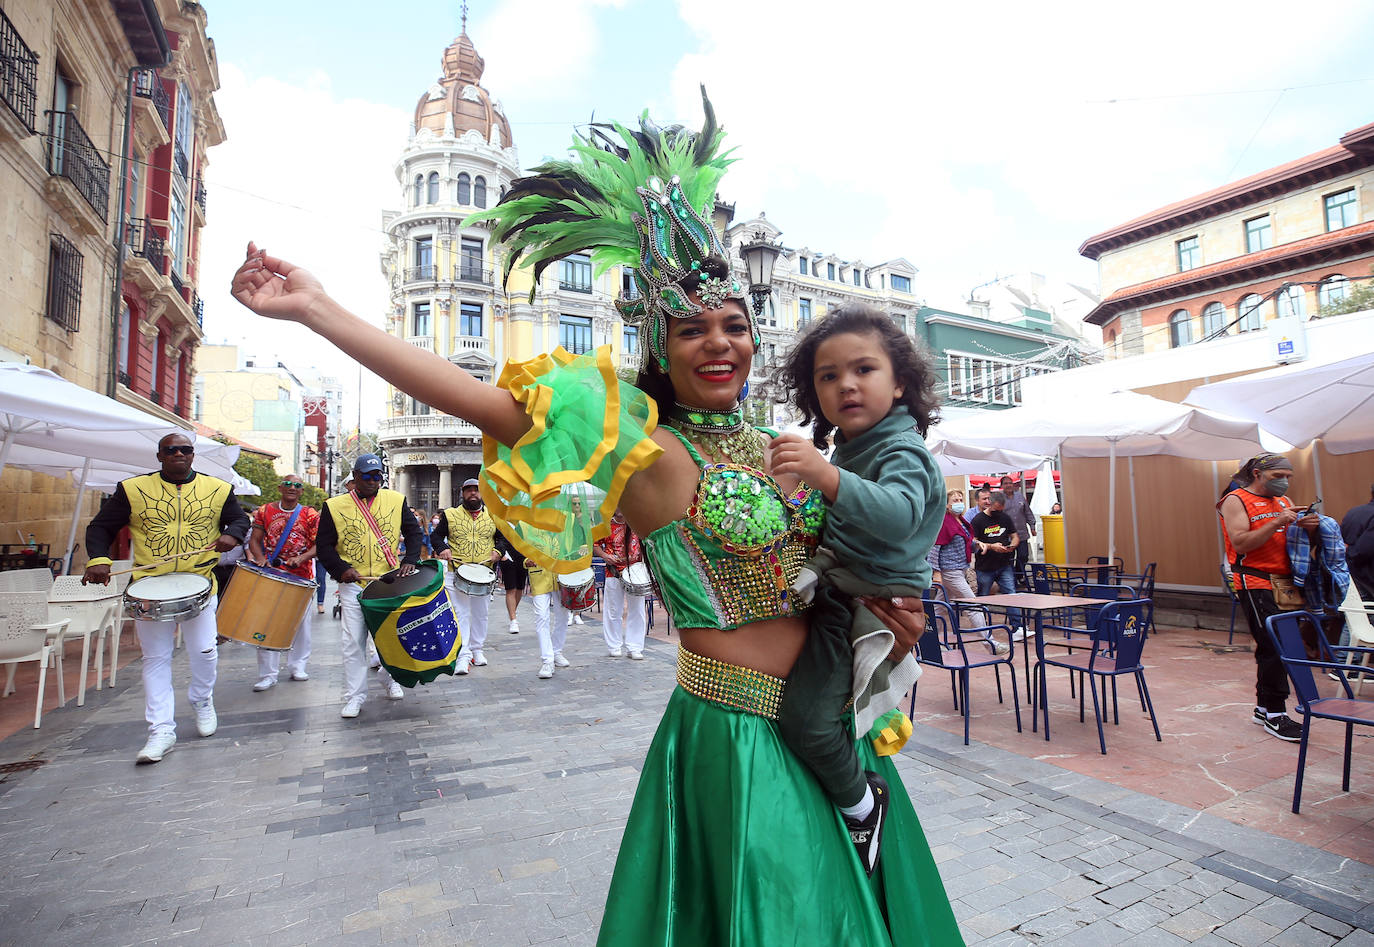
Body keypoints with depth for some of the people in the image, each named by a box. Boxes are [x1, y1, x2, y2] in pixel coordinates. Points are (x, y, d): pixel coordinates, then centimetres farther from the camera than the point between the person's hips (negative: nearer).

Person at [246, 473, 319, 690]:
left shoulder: (311, 515, 2)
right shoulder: (265, 511, 5)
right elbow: (254, 539, 4)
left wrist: (302, 558, -19)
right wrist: (260, 559, -14)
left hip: (301, 576, 0)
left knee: (300, 622, 6)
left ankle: (298, 667, 21)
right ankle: (268, 674, 6)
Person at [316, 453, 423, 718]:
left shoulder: (396, 500, 3)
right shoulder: (334, 506, 0)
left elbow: (413, 532, 7)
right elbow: (323, 546, 2)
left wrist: (409, 560, -8)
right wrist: (341, 569, -13)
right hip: (353, 584, -1)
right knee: (354, 641, -1)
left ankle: (388, 679, 33)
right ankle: (355, 697, 10)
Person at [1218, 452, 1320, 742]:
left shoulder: (1284, 501, 16)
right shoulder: (1236, 501, -5)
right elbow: (1240, 544, -15)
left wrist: (1309, 527, -5)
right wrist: (1276, 523, -22)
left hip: (1285, 583, 7)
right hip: (1255, 583, -7)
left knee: (1272, 648, 8)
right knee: (1274, 647, -10)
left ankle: (1263, 708, 19)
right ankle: (1274, 714, -2)